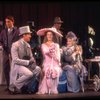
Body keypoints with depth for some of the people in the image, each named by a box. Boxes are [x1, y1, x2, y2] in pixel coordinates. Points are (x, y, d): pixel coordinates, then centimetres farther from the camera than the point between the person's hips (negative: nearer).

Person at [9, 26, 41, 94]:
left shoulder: (28, 45, 11)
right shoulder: (15, 45, -12)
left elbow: (31, 57, 13)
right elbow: (15, 60, -18)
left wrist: (33, 61, -11)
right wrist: (28, 62, -23)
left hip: (27, 65, 7)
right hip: (18, 65, -7)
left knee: (38, 69, -17)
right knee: (29, 74, -31)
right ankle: (14, 85, -12)